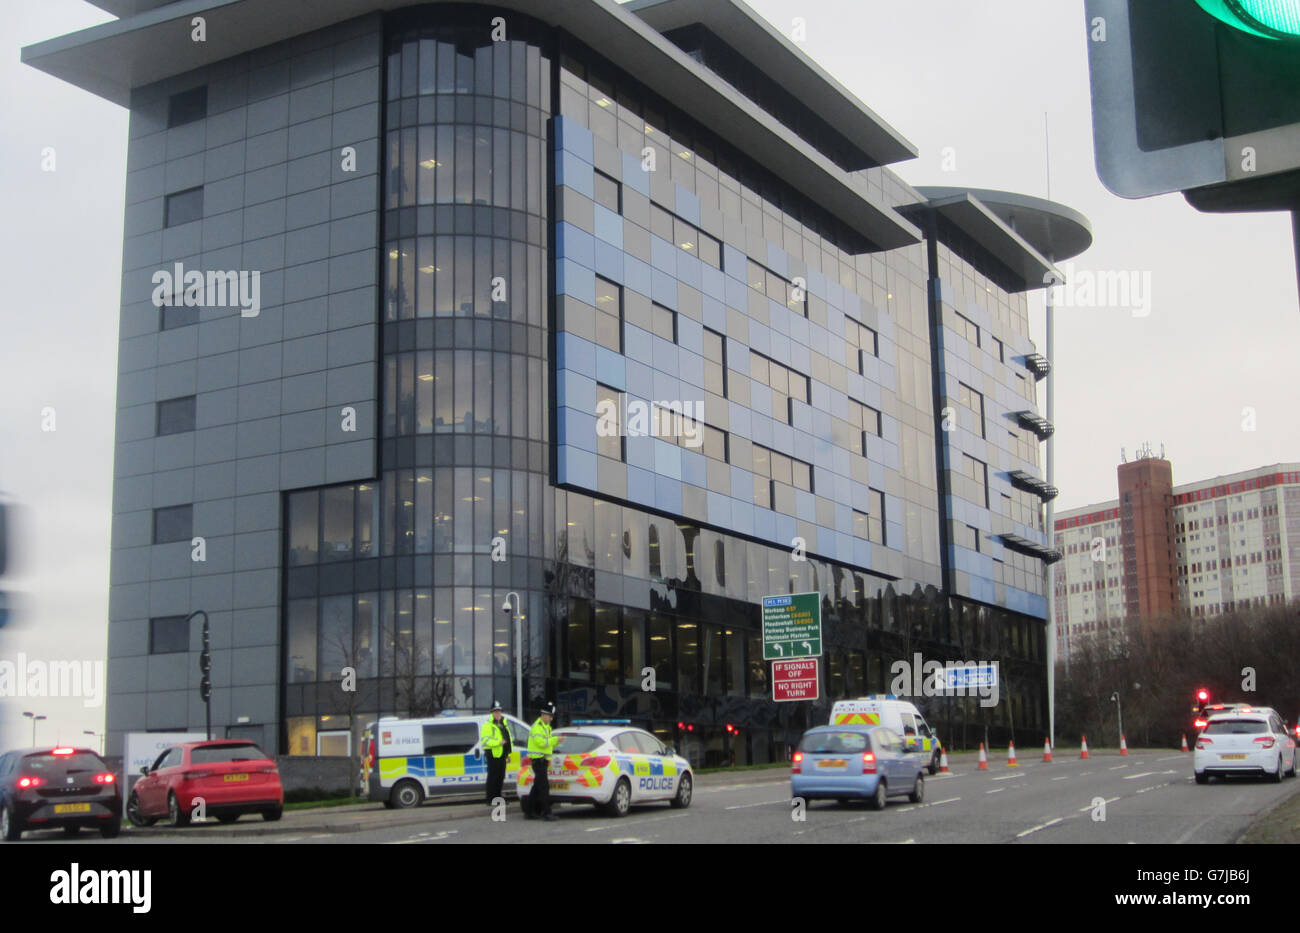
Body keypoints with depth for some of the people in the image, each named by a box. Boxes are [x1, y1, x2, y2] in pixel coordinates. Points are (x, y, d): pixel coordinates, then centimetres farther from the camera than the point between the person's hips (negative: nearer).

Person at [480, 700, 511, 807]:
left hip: (501, 755, 8)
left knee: (500, 778, 12)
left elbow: (507, 740, 28)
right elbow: (485, 740, -18)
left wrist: (508, 754, 23)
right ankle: (491, 800, -6)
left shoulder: (504, 725, 21)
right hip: (493, 755, -8)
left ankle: (498, 798, 20)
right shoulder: (488, 725, -7)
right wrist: (498, 742, -26)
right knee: (492, 777, -8)